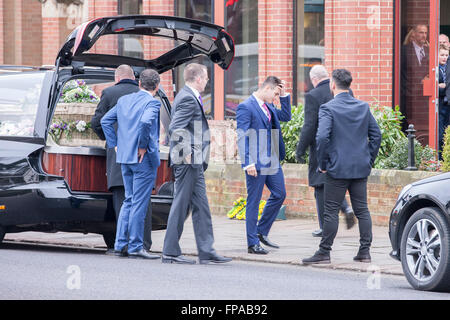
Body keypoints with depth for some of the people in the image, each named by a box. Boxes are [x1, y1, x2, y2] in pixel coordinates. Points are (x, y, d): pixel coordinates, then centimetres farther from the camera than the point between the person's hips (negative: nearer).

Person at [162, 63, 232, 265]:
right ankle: (170, 252, 0)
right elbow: (175, 128, -23)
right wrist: (186, 154, -20)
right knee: (181, 205, -5)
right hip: (188, 162, -10)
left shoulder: (190, 97, 17)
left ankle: (206, 252, 10)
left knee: (201, 206, 9)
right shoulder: (188, 99, -14)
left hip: (195, 162, 10)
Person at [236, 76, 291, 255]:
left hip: (272, 160, 9)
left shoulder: (269, 106, 13)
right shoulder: (246, 107, -12)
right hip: (256, 163, -9)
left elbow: (286, 116, 24)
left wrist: (284, 96, 10)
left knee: (279, 194, 11)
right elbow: (243, 137, -16)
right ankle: (253, 243, 4)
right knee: (254, 201, -1)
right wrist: (248, 163, -22)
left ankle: (262, 232, 24)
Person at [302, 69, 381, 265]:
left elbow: (322, 137, -19)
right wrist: (369, 160, 14)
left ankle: (324, 253, 3)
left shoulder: (328, 108, -10)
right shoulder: (363, 107, 7)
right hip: (361, 168, 5)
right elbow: (376, 135, 8)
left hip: (337, 168, -5)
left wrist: (322, 164, -7)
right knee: (362, 209, 9)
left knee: (331, 211, 0)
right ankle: (365, 251, 10)